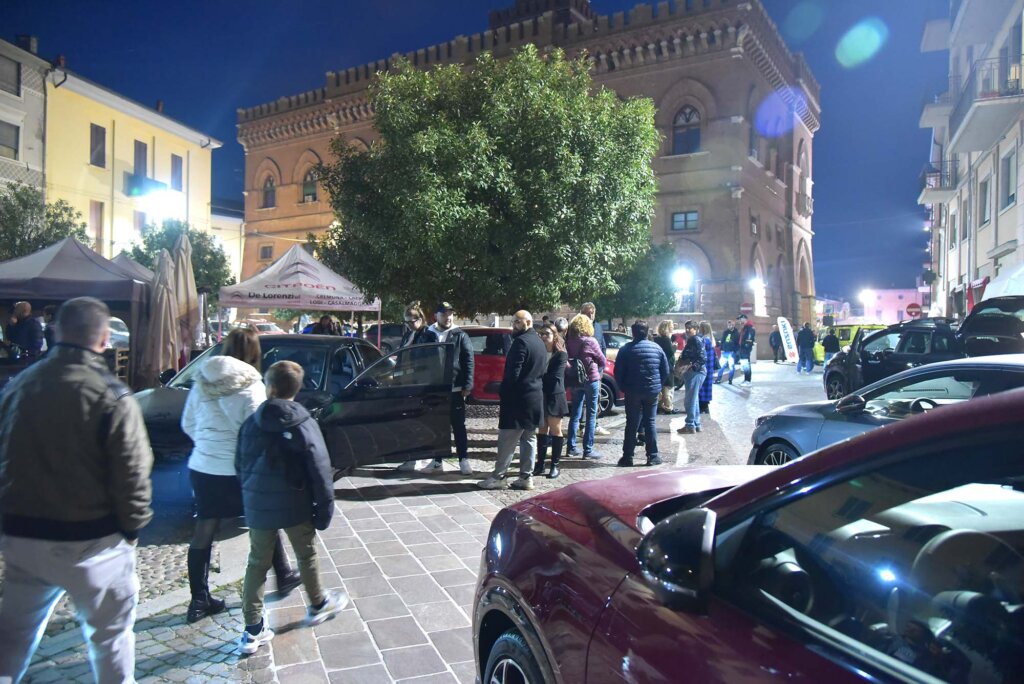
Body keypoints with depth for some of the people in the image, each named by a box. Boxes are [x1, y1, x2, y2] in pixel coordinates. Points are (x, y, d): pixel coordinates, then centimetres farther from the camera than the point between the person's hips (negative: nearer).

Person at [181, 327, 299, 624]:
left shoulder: (202, 381, 3)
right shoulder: (251, 385, -14)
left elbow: (187, 424, 10)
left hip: (201, 467, 5)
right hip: (237, 471, -4)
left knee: (203, 532, 12)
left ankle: (199, 601, 19)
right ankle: (284, 577, 31)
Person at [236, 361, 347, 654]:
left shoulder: (251, 424, -3)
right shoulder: (304, 424, -13)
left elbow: (241, 466, 6)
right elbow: (319, 471, -13)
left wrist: (249, 497, 16)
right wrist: (325, 508, -6)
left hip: (258, 507, 2)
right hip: (296, 506, -2)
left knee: (257, 564, 11)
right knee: (307, 556, 18)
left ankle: (253, 630, 13)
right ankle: (318, 605, 37)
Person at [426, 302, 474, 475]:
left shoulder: (461, 336, -1)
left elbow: (469, 361, -4)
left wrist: (467, 385, -12)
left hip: (454, 389, -3)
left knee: (458, 426, 5)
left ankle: (464, 460, 13)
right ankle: (438, 461, 19)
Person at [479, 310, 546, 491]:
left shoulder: (521, 342, -14)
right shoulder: (539, 342, 15)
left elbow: (512, 373, -20)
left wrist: (502, 394, -13)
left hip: (518, 399, -9)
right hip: (535, 398, 9)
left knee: (507, 440, -2)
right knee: (529, 439, 11)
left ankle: (498, 477, 3)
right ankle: (526, 477, 14)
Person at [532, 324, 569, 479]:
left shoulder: (561, 354, -6)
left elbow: (555, 377, -14)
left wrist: (540, 380, -13)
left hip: (554, 397, -4)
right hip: (540, 397, 4)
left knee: (555, 431, 5)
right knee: (542, 430, 9)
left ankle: (555, 465, 11)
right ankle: (540, 463, 15)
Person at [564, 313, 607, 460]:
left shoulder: (569, 342, -2)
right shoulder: (590, 342, -12)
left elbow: (567, 360, 4)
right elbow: (602, 361, -2)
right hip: (591, 379, -5)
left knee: (575, 414, 14)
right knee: (591, 415, 2)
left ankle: (571, 447, 16)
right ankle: (588, 449, 1)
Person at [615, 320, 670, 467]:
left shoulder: (626, 349, -5)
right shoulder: (657, 348, 2)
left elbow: (618, 372, -5)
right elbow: (666, 371, 5)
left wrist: (624, 387, 7)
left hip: (633, 392, -2)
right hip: (652, 391, 2)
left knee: (632, 424, 4)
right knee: (650, 423, 10)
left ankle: (628, 457, 5)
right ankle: (653, 456, 10)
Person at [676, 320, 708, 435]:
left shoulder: (697, 340, -11)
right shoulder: (690, 341, 18)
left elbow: (703, 358, -19)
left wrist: (692, 366, -23)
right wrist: (682, 362, 5)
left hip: (696, 372, -10)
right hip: (690, 372, 10)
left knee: (691, 400, -8)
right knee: (693, 399, 15)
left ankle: (690, 425, -4)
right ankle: (696, 424, 22)